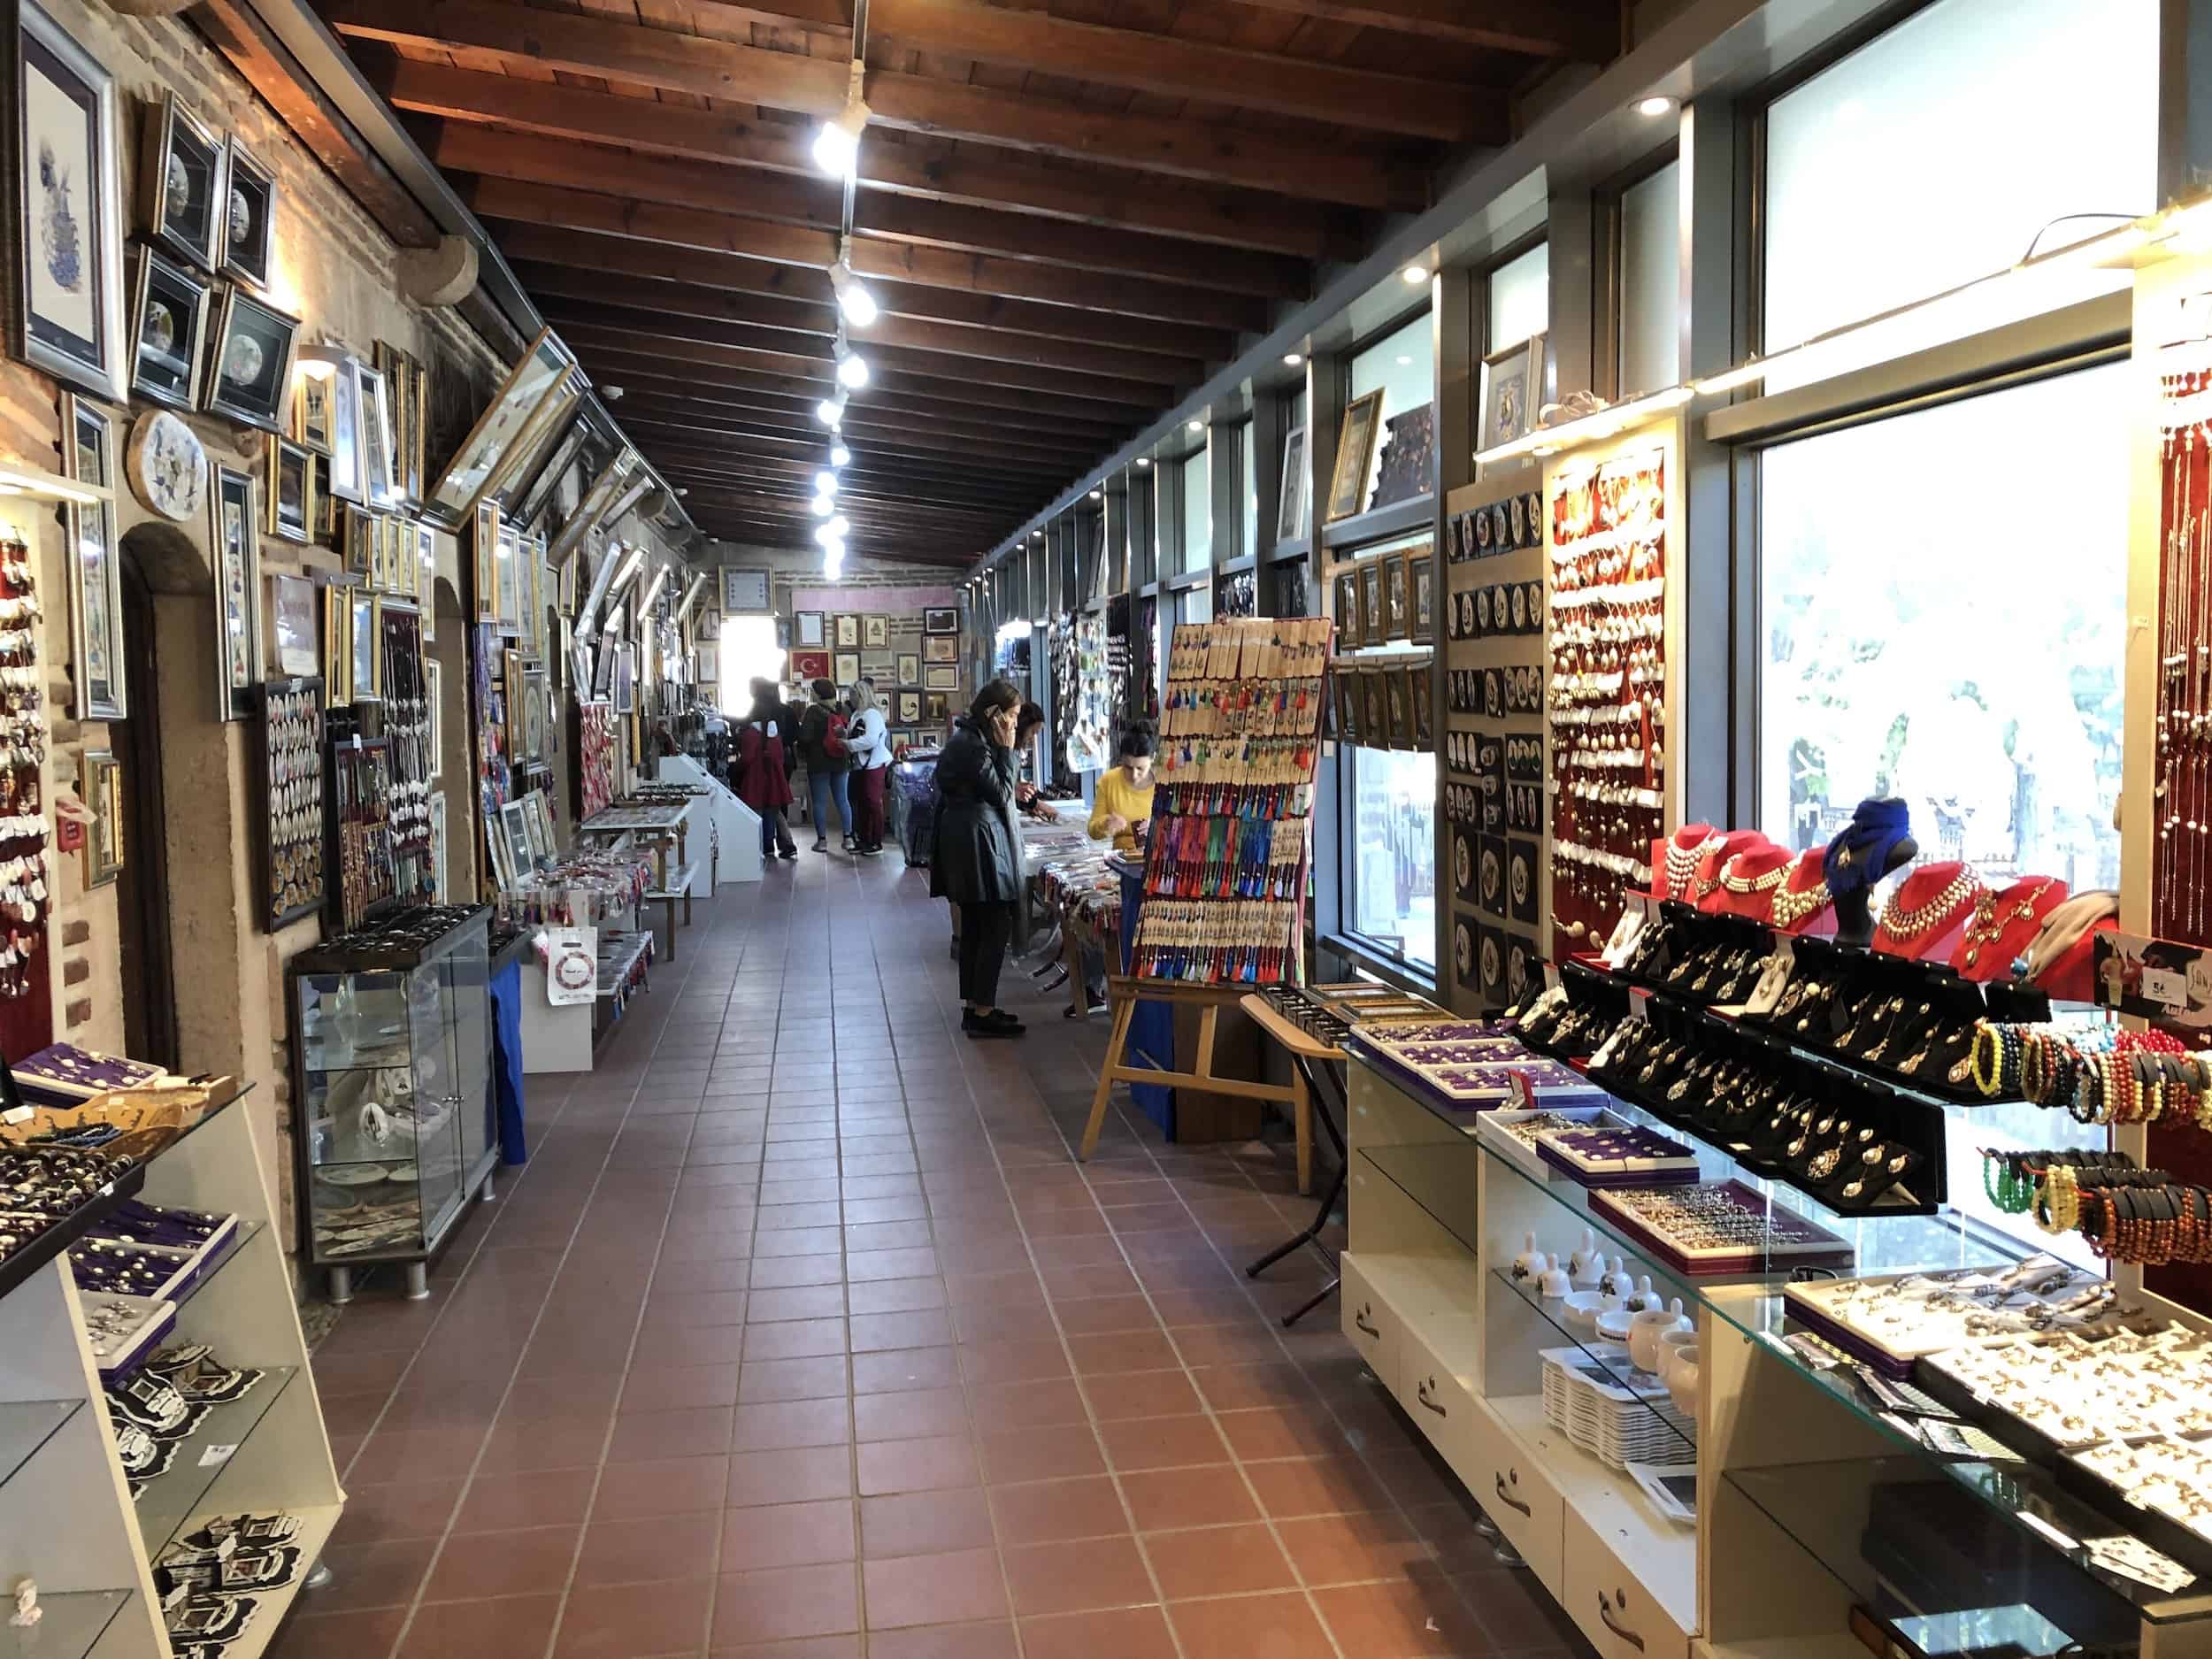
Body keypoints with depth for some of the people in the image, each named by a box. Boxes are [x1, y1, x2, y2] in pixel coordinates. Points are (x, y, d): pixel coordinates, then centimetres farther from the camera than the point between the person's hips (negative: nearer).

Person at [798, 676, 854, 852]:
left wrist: (804, 750, 2)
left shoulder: (814, 712, -12)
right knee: (843, 799, 10)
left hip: (819, 763, -5)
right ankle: (848, 838, 10)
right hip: (840, 763, 5)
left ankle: (822, 840, 5)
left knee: (820, 801, 3)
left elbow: (805, 736, -18)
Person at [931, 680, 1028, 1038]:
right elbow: (1000, 795, -14)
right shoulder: (975, 746, -19)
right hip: (979, 842, -11)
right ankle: (982, 1014, -2)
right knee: (997, 928, -6)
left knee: (974, 927, 14)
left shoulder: (967, 738, 13)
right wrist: (1006, 751, -13)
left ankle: (972, 1005, 21)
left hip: (965, 840, 11)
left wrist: (1013, 791, 12)